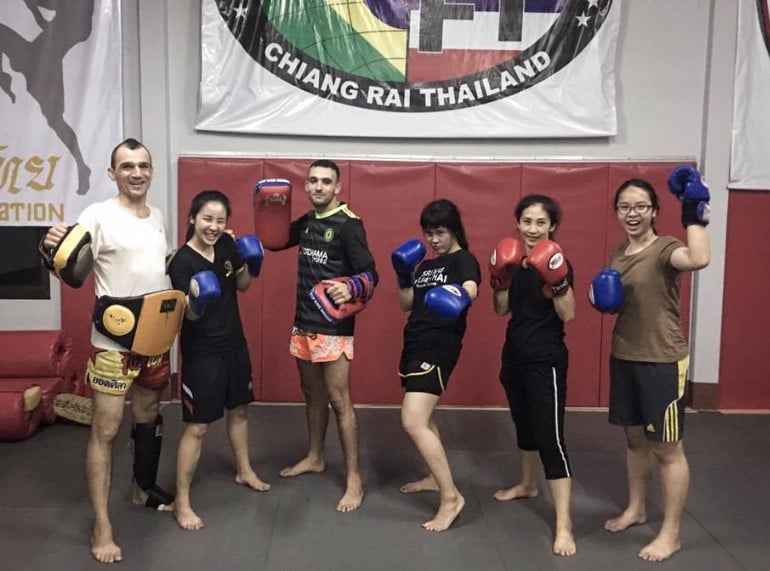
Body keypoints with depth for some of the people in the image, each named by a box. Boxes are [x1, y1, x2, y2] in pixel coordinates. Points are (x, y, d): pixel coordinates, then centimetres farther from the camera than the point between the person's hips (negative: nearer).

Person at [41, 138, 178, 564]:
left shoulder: (157, 217, 9)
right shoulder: (99, 215, -12)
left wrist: (184, 293, 7)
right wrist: (51, 248, -43)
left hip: (157, 337, 7)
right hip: (114, 342, -7)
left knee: (149, 416, 20)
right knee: (106, 429, -3)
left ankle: (145, 488, 40)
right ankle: (102, 528, 5)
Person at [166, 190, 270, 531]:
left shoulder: (226, 245, -3)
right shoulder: (182, 262, -21)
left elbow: (242, 284, 11)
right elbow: (191, 315, -21)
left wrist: (252, 264, -8)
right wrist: (198, 301, -42)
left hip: (234, 343, 7)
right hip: (201, 353, -7)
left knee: (239, 409, 22)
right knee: (197, 426, -3)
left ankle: (244, 471, 43)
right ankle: (182, 502, 9)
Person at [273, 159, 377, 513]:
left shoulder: (348, 224, -13)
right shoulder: (306, 222, 9)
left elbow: (370, 275, -16)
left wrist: (350, 288, -38)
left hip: (334, 326, -7)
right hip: (303, 322, 7)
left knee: (339, 400, -6)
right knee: (312, 393, 19)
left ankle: (354, 479, 1)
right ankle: (314, 458, 36)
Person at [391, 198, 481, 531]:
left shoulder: (463, 260, -7)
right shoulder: (425, 265, 16)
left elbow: (471, 290, -29)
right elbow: (406, 304, 16)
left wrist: (459, 296, -52)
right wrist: (403, 275, 0)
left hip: (439, 349, -9)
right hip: (415, 345, 9)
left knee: (413, 423, -17)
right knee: (421, 418, 19)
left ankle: (451, 497, -11)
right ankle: (436, 477, 37)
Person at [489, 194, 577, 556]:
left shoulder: (557, 262, -12)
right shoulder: (515, 260, 6)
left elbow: (568, 314, -18)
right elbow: (501, 310, 7)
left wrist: (557, 281, -31)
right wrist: (501, 278, -8)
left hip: (546, 360, -7)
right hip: (514, 354, 7)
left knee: (550, 436, -10)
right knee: (524, 423, 23)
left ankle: (563, 524, -7)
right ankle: (527, 484, 44)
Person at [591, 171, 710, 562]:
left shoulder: (665, 249, -15)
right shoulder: (619, 253, 8)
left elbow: (699, 259, -39)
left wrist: (694, 210, -33)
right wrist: (602, 295, -3)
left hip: (663, 362, -7)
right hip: (623, 358, 7)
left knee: (667, 448, 4)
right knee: (634, 439, 20)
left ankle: (671, 534, 17)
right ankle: (635, 509, 38)